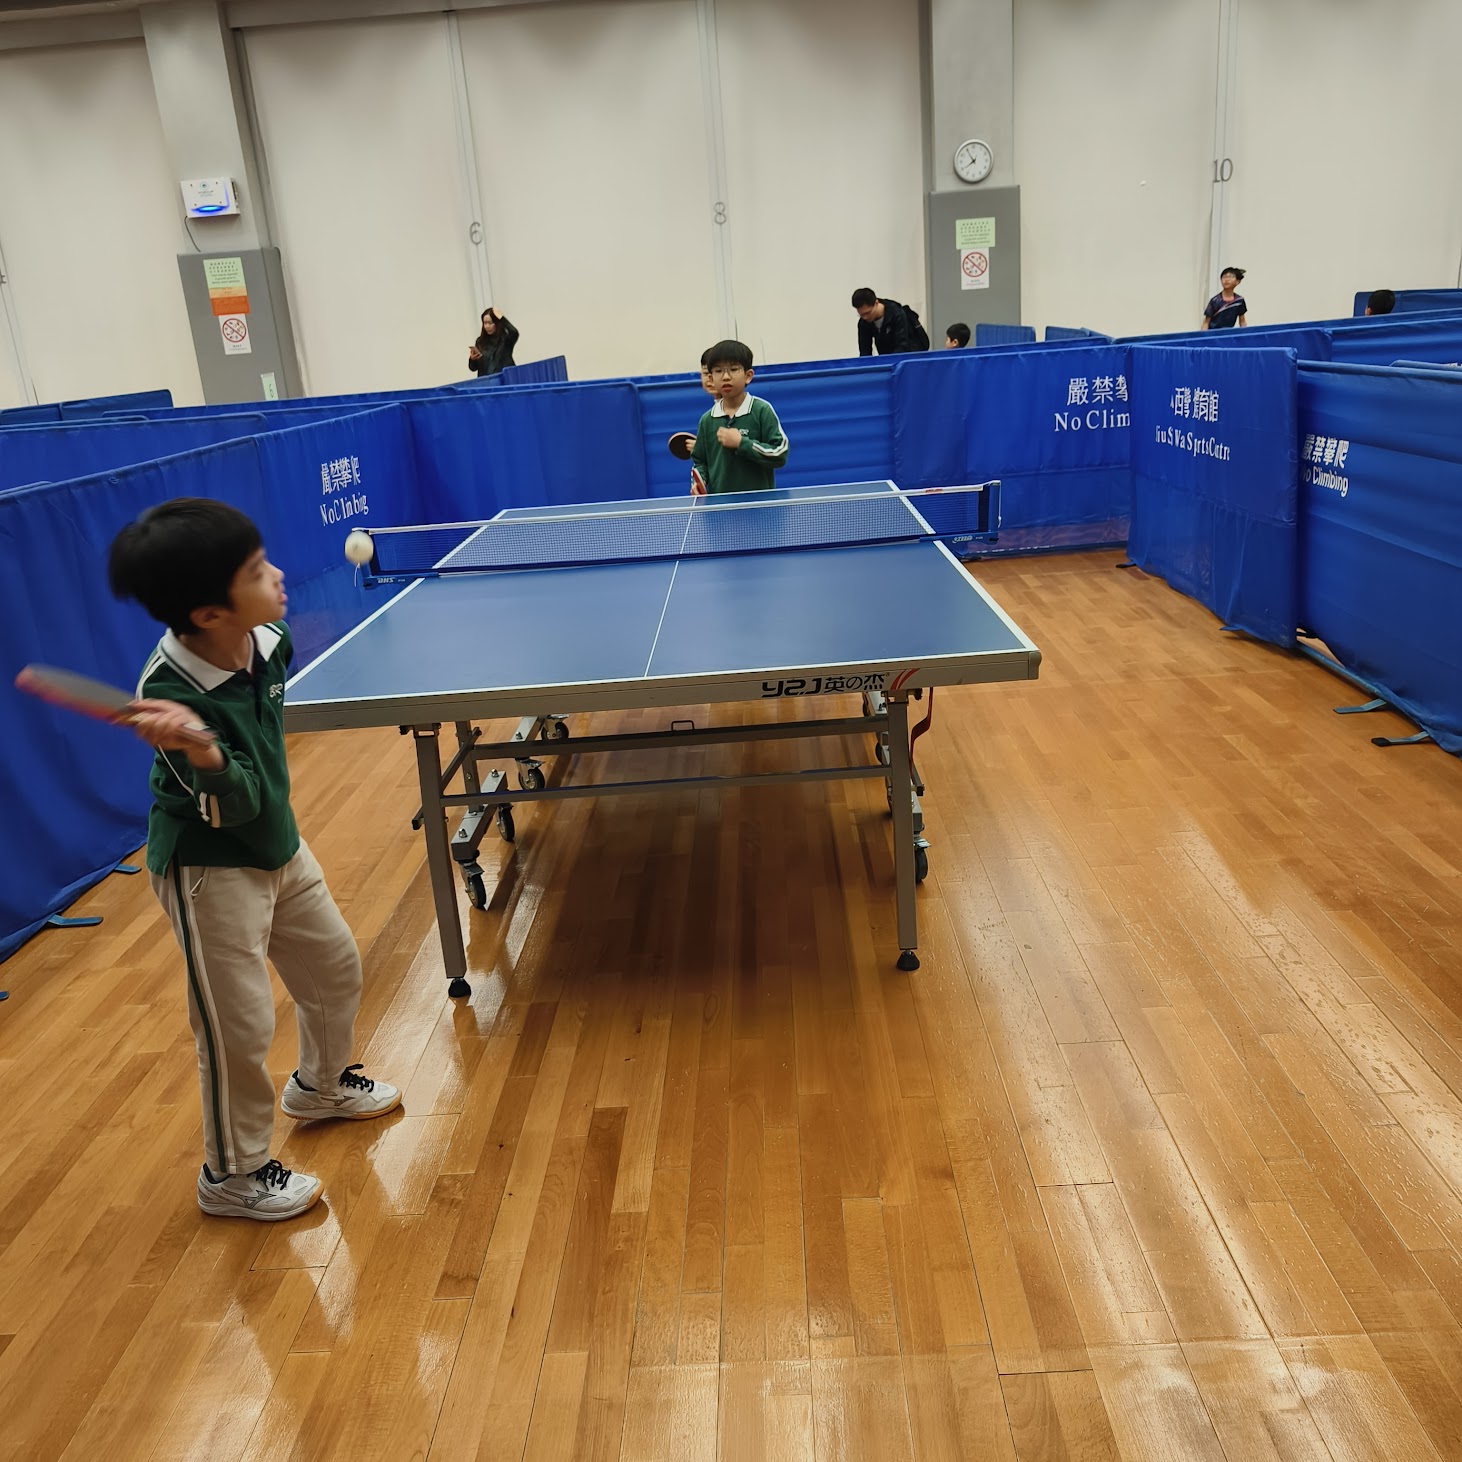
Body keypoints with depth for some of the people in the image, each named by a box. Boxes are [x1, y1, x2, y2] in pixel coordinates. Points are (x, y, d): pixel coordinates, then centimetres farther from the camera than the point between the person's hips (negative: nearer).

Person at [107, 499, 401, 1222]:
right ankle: (233, 1175, 25)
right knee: (239, 1027, 1)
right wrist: (205, 752, -50)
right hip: (208, 870, -7)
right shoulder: (169, 693, -30)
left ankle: (322, 1084, 49)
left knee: (335, 966, 20)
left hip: (277, 844, 8)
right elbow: (234, 804, -31)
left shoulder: (270, 639, -11)